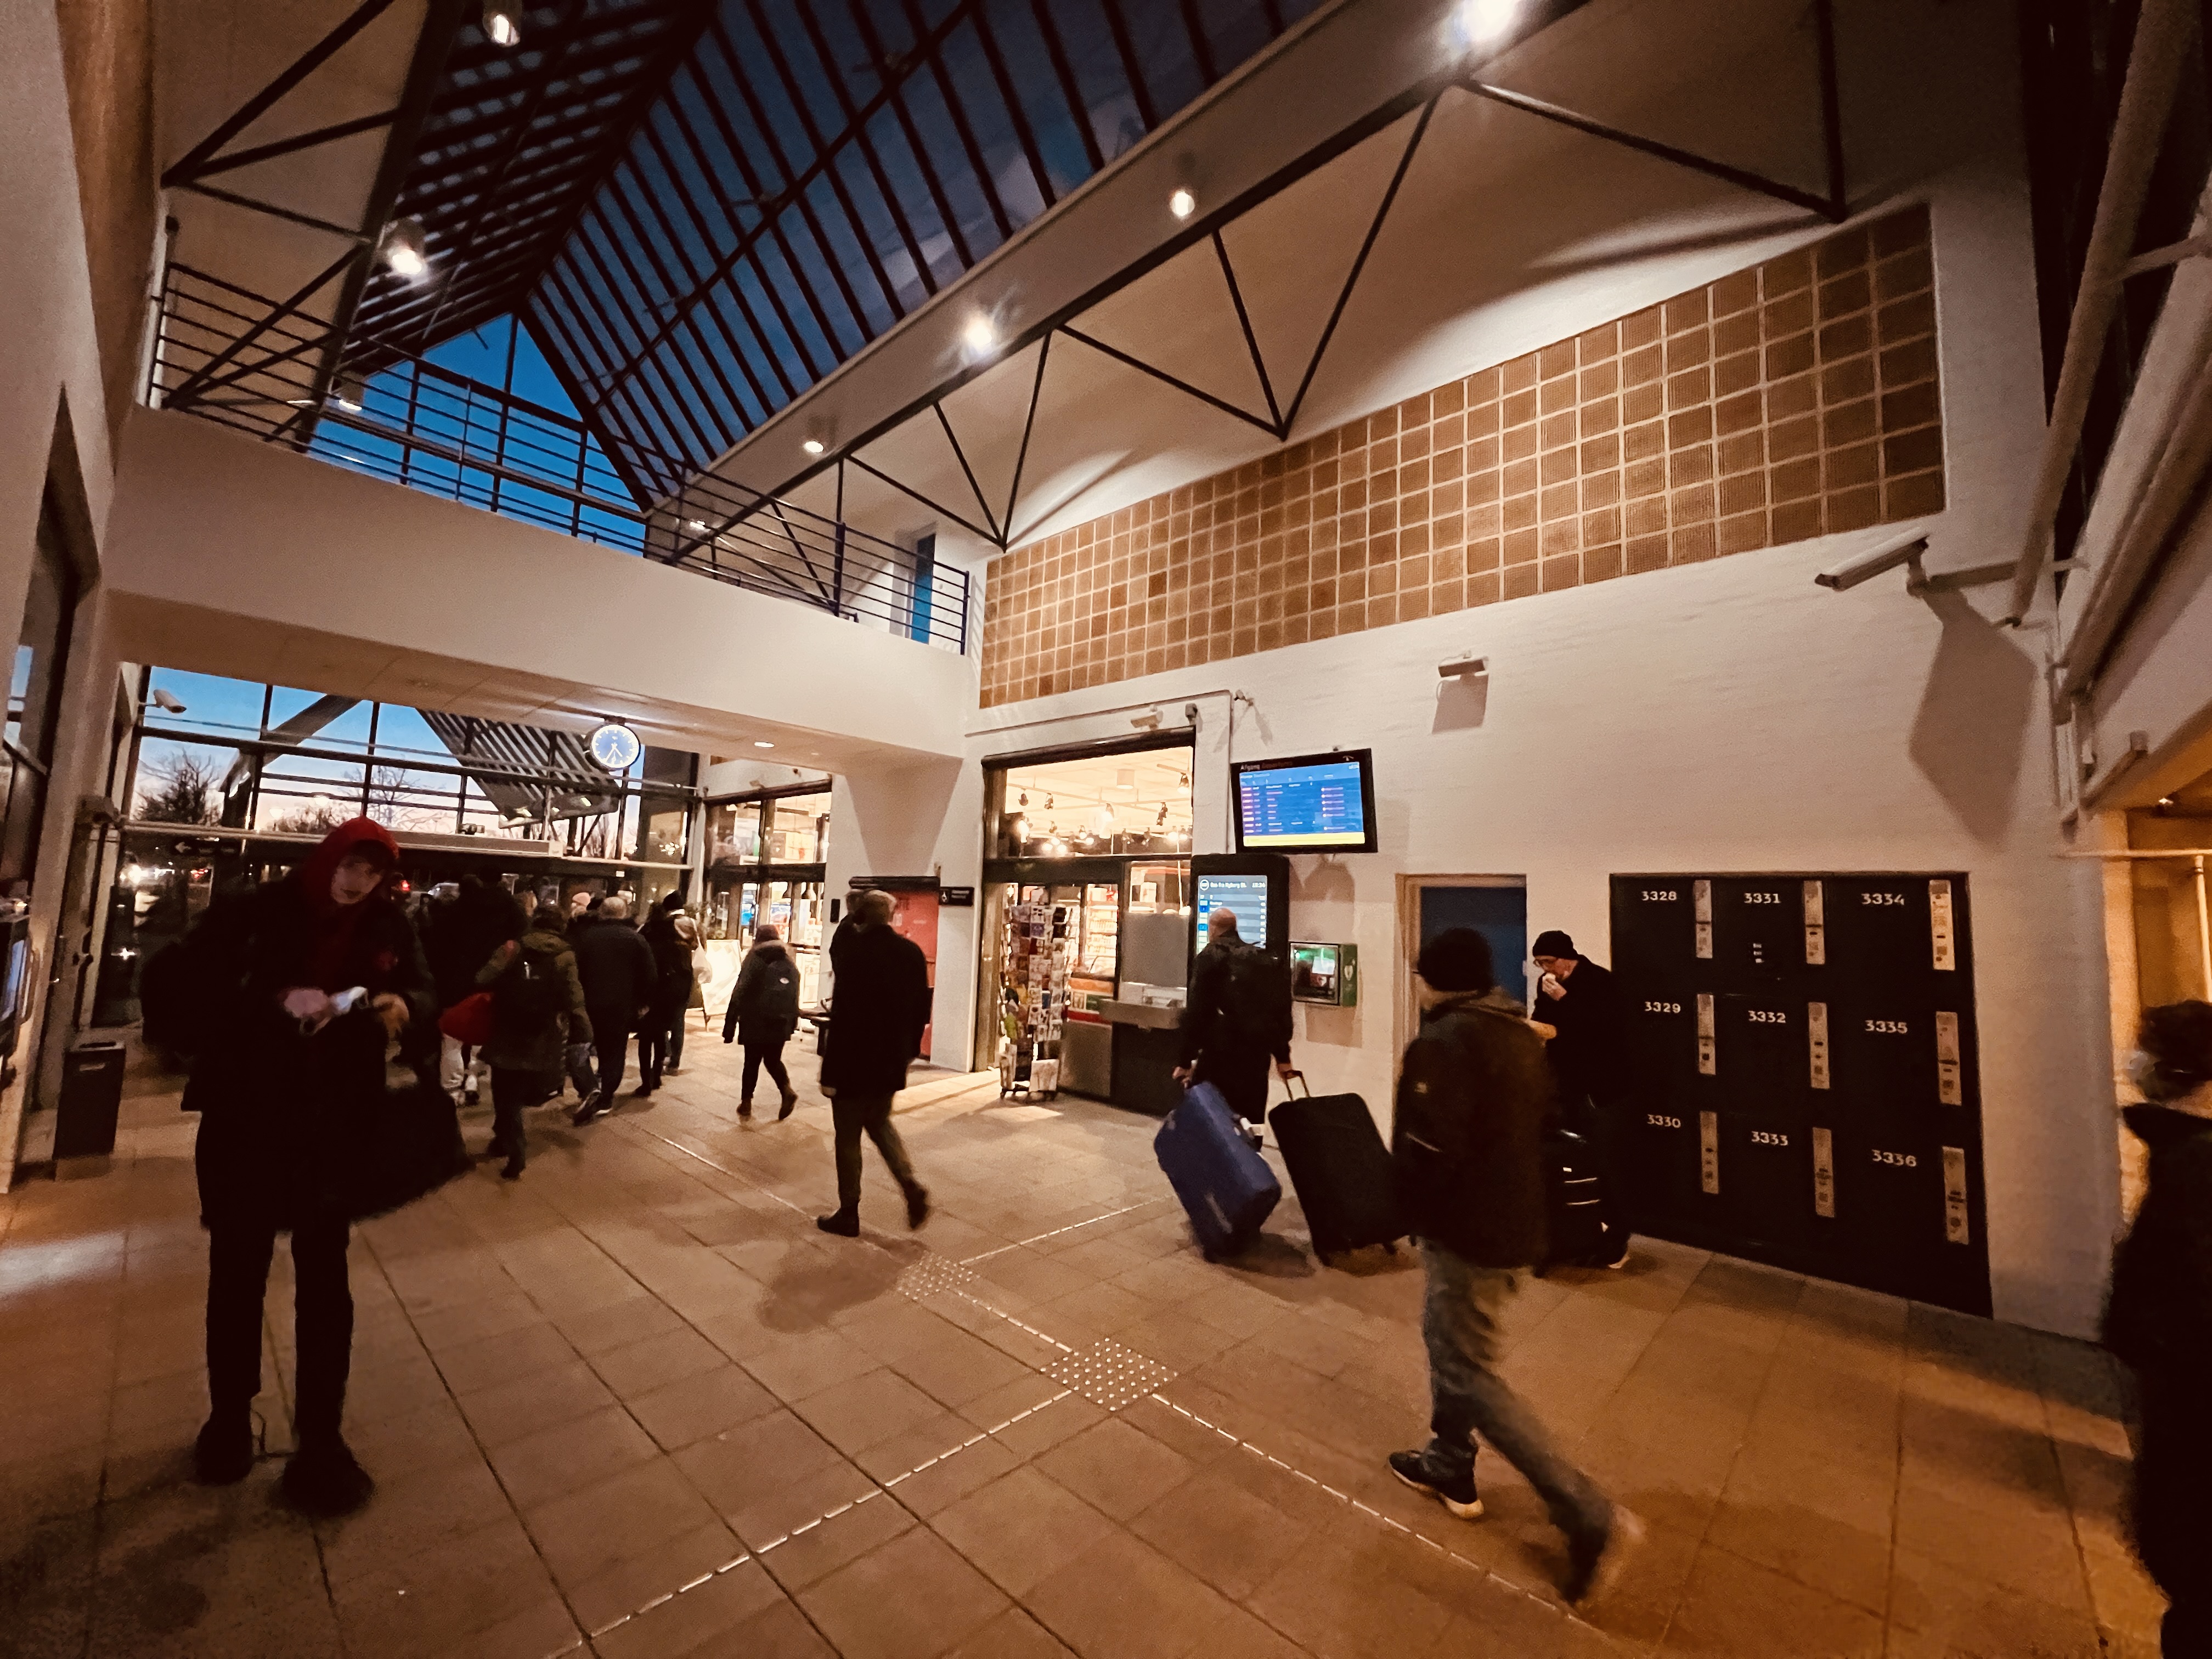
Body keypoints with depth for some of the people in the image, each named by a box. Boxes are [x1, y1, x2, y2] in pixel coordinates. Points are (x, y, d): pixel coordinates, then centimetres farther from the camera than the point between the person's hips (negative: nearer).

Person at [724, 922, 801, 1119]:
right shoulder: (790, 963, 7)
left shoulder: (755, 960, -5)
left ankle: (746, 1102, 13)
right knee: (773, 1060, 15)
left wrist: (730, 1024, -5)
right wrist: (792, 1022, 12)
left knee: (752, 1062, 10)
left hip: (756, 1022, -3)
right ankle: (787, 1090, -6)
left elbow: (740, 994, -8)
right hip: (780, 1022, 3)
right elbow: (795, 995, 6)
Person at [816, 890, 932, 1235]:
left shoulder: (853, 952, -19)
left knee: (848, 1136, 11)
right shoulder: (913, 953, -3)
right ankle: (911, 1187, 11)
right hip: (892, 1061, 5)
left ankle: (848, 1214, 21)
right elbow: (921, 1009, 5)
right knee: (880, 1122, 25)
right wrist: (909, 1049, 15)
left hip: (853, 1059, -5)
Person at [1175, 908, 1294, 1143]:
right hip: (1258, 1053, 5)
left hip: (1220, 1053, -5)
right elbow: (1282, 1011, 14)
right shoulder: (1265, 960, 13)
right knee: (1251, 1122, 13)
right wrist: (1283, 1057, 20)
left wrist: (1187, 1061, -6)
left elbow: (1196, 1012, -10)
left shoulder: (1211, 956, -4)